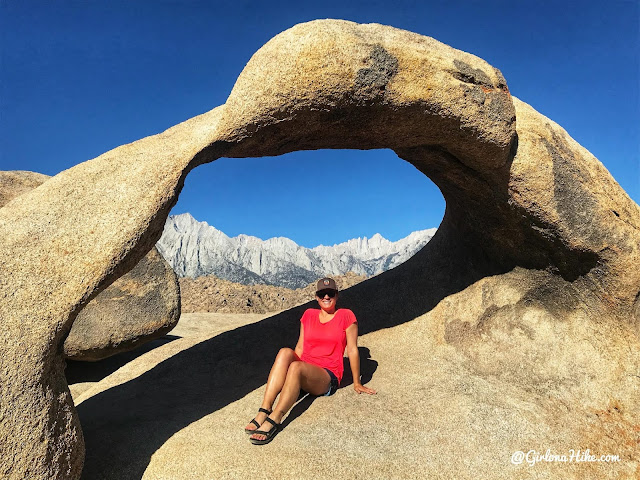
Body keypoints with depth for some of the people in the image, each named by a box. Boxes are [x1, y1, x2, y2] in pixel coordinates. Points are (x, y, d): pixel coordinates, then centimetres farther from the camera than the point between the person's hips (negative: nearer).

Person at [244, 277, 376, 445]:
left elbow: (352, 350, 3)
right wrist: (283, 373, 15)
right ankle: (264, 411, -38)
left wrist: (357, 384, 6)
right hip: (302, 372, 4)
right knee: (285, 352, -30)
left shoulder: (346, 316, 2)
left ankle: (273, 421, -40)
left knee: (296, 367, -35)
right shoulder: (308, 315, 15)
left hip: (328, 378, -4)